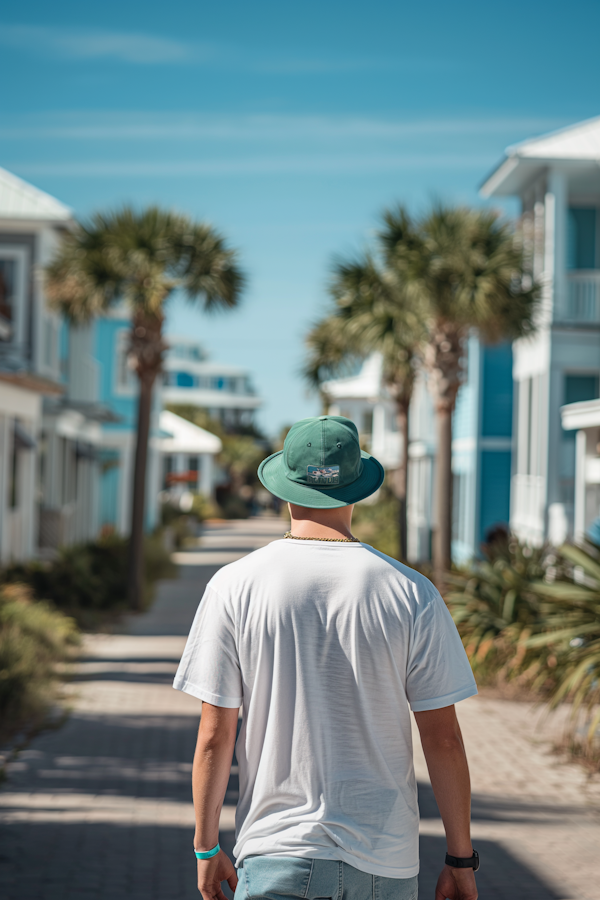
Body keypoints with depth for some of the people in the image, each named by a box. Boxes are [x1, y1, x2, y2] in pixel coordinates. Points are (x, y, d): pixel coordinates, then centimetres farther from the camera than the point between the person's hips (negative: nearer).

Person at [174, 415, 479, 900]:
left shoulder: (234, 586, -6)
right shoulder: (412, 593, -5)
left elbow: (214, 737, -4)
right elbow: (443, 738, -3)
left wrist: (207, 848, 8)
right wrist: (461, 858, 7)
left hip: (275, 857, -1)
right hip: (386, 861, 1)